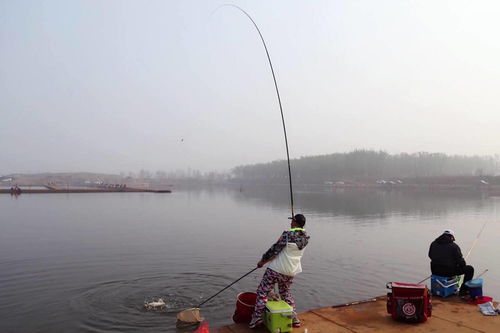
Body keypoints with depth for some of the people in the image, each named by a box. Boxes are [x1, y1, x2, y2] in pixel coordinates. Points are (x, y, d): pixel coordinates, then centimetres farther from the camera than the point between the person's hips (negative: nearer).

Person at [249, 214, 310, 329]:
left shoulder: (287, 234, -18)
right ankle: (294, 318, 24)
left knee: (262, 292, 5)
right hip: (291, 271, 7)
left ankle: (257, 319, 5)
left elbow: (275, 249, -15)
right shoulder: (306, 237, -1)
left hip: (276, 269, -6)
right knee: (286, 293, 25)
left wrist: (262, 261, -4)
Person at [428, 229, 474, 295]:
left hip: (435, 271, 6)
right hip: (449, 271, -6)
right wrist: (463, 265, 15)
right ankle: (463, 290, 13)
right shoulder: (454, 246, -10)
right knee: (470, 269, 13)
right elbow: (460, 260, -7)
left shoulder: (433, 244, 6)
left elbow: (430, 256, 18)